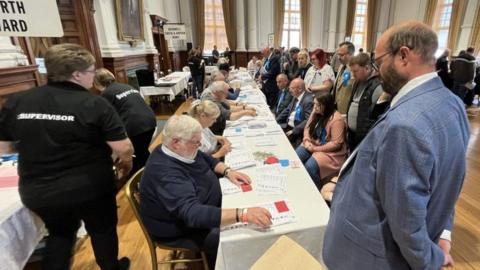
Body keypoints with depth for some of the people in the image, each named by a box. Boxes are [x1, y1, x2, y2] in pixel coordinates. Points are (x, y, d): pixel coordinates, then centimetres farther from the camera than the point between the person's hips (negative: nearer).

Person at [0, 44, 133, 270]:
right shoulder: (95, 104, -18)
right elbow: (124, 149, -20)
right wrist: (125, 166, 1)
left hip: (37, 191, 4)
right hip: (90, 188, -3)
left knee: (59, 234, 30)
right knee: (103, 230, 23)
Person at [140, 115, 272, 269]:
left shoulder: (183, 151, -9)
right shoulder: (165, 173, -36)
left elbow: (207, 159, 9)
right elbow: (193, 214, -46)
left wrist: (227, 172, -9)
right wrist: (242, 214, -52)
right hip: (182, 230, -8)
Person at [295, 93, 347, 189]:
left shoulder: (337, 120, -21)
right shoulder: (316, 113, 2)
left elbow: (336, 143, -23)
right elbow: (307, 128, 10)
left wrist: (316, 149, -21)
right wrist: (307, 141, -11)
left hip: (331, 152, -7)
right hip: (313, 144, 7)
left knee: (310, 166, -29)